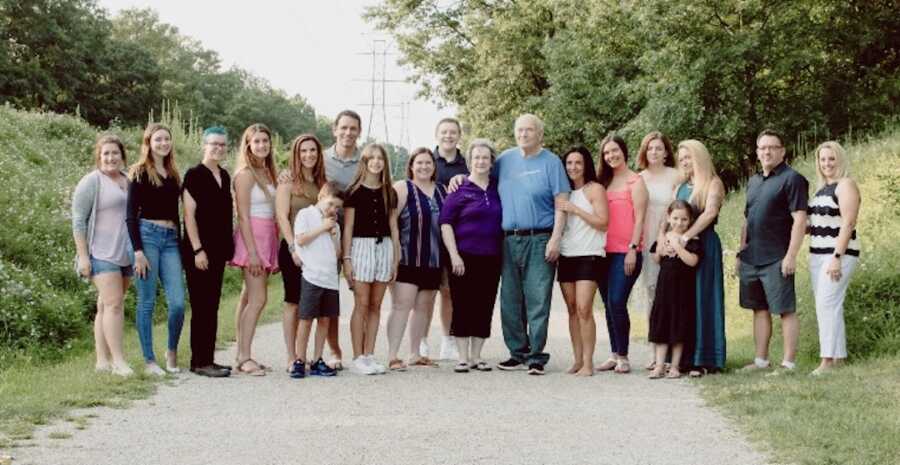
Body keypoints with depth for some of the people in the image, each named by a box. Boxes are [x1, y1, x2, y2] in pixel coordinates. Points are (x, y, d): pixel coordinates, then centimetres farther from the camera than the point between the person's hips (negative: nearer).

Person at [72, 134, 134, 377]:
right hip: (102, 254, -6)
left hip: (125, 254, 6)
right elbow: (78, 221, -8)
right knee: (113, 303, -14)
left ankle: (103, 359, 9)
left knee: (107, 306, 8)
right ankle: (118, 360, -14)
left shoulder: (129, 181, 14)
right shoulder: (91, 182, -5)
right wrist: (83, 256, -13)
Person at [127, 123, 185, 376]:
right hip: (147, 235, -5)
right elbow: (131, 215, -5)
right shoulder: (140, 173, 0)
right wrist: (138, 251, -14)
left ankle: (172, 351, 15)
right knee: (147, 302, -1)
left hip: (171, 239, 5)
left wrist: (181, 246, 16)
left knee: (178, 302, -6)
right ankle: (149, 361, 5)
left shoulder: (173, 174, 17)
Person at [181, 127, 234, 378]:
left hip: (218, 249, 8)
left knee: (212, 306, 10)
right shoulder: (195, 175, -8)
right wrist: (198, 250, -17)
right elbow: (189, 214, -12)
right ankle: (200, 362, 0)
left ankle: (208, 359, 15)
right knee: (202, 306, -5)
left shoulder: (224, 176, 13)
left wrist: (229, 246, 15)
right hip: (199, 250, -7)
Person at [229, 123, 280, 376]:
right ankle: (244, 358, -9)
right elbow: (243, 216, -12)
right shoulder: (245, 174, -8)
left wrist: (272, 249, 9)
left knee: (248, 298, 9)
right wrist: (252, 251, -17)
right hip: (251, 237, -8)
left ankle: (242, 357, 11)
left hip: (267, 238, 8)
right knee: (258, 299, -11)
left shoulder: (267, 172, 15)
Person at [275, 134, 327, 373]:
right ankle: (292, 358, 2)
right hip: (294, 248, -5)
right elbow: (282, 217, -8)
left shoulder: (322, 183, 14)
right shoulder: (288, 182, -1)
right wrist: (293, 248, -16)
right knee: (294, 302, -1)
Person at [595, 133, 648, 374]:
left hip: (626, 252, -6)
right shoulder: (604, 183, 17)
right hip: (605, 252, 6)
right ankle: (615, 354, 14)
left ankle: (623, 356, -5)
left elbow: (639, 218, -6)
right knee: (609, 304, 7)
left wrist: (633, 249, -13)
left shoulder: (635, 181, 0)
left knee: (617, 302, -13)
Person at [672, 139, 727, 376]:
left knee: (701, 299, -6)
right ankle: (684, 357, 8)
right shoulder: (680, 187, 17)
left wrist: (685, 236, -24)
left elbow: (710, 212, -17)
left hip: (703, 245, -6)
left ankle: (704, 359, -3)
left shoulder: (713, 184, -2)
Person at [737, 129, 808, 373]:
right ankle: (761, 360, 18)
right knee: (760, 309, 12)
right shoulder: (753, 182, 16)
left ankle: (788, 363, 1)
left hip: (776, 259, -8)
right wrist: (741, 252, 17)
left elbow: (799, 219, -13)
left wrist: (791, 255, -18)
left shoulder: (792, 179, -7)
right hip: (751, 259, 8)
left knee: (786, 310, -2)